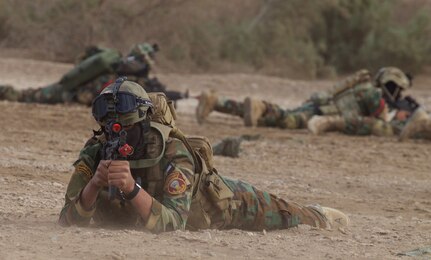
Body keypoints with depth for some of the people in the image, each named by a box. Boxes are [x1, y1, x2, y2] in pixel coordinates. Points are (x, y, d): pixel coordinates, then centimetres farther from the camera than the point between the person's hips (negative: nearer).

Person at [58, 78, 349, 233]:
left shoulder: (173, 154, -43)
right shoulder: (95, 155, -33)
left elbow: (171, 223, -51)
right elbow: (68, 221, -37)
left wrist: (132, 189, -65)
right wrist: (93, 185, -56)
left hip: (216, 199, -4)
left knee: (282, 216, 20)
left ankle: (319, 216, 55)